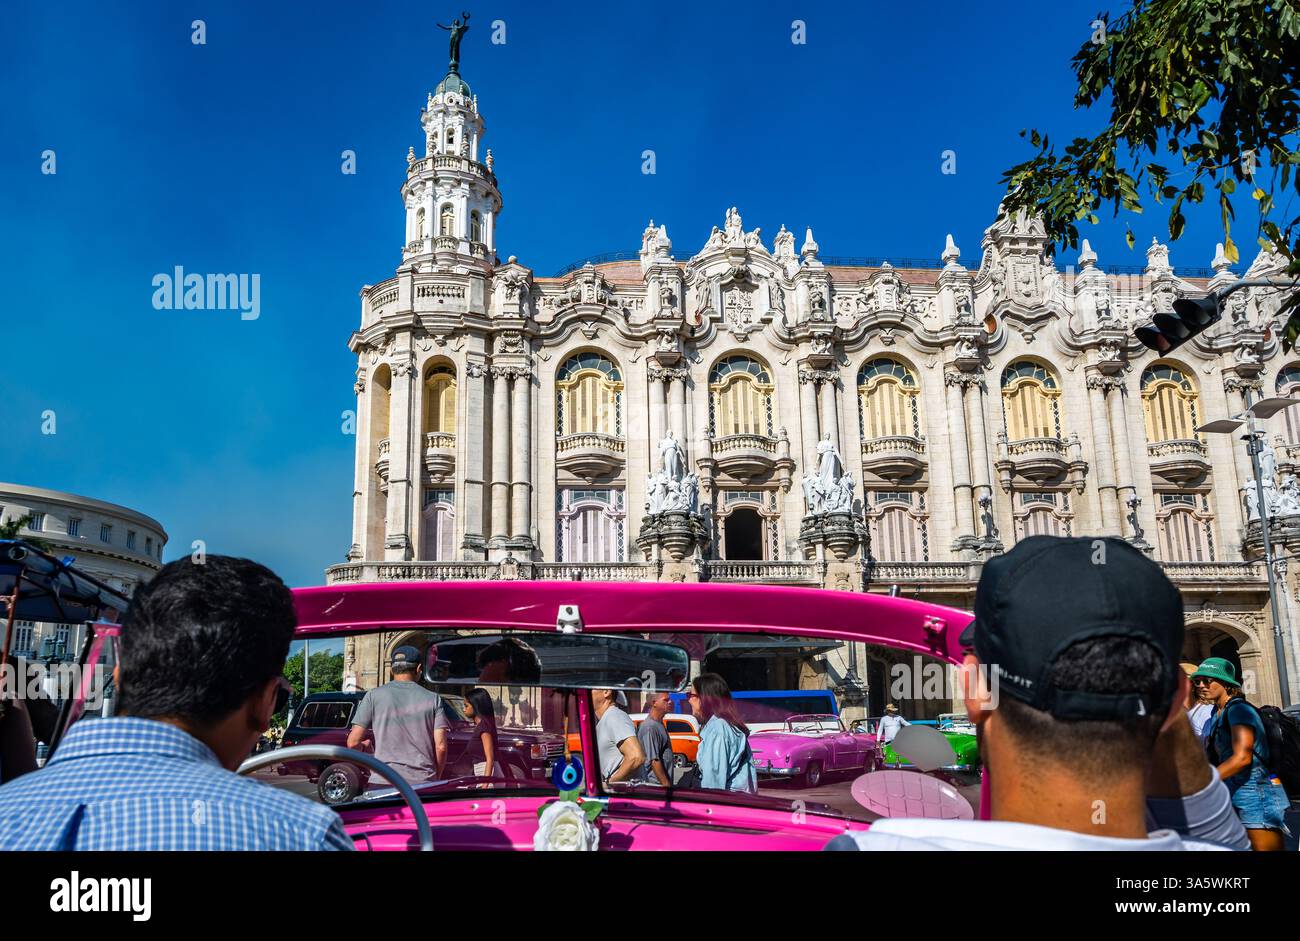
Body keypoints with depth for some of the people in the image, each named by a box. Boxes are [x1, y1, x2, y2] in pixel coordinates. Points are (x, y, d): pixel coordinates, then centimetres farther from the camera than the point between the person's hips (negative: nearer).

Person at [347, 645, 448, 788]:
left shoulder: (374, 696, 4)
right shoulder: (433, 699, 6)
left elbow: (353, 742, 0)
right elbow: (441, 746, 0)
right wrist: (437, 778, 15)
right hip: (424, 783, 1)